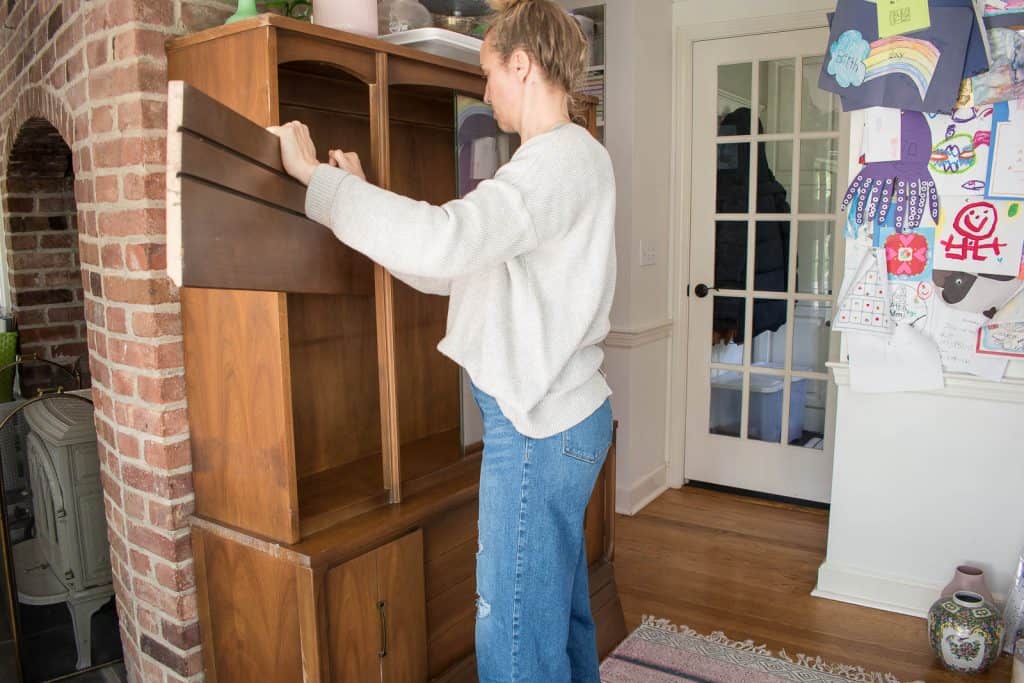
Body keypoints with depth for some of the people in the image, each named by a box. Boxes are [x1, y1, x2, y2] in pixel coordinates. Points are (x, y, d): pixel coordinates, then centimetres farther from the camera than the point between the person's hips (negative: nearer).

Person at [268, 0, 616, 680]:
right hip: (559, 414, 10)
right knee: (560, 610, 24)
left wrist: (318, 177, -20)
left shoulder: (565, 158, -15)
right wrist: (359, 194, 9)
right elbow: (447, 266, 15)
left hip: (539, 425, -10)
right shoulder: (559, 161, 18)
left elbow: (440, 241, -32)